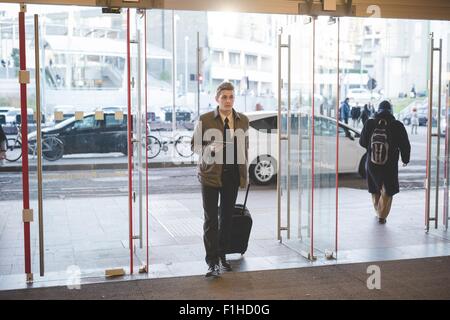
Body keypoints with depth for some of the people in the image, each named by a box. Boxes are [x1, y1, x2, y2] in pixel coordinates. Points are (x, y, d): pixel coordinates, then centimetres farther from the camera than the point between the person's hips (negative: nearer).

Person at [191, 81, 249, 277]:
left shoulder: (243, 121, 6)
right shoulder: (205, 120, -5)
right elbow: (195, 145, 1)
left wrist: (244, 174, 12)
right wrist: (209, 149, -20)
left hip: (232, 175, 4)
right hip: (210, 173, -3)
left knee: (227, 217, 12)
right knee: (211, 219, -3)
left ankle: (222, 256, 25)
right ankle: (212, 261, 1)